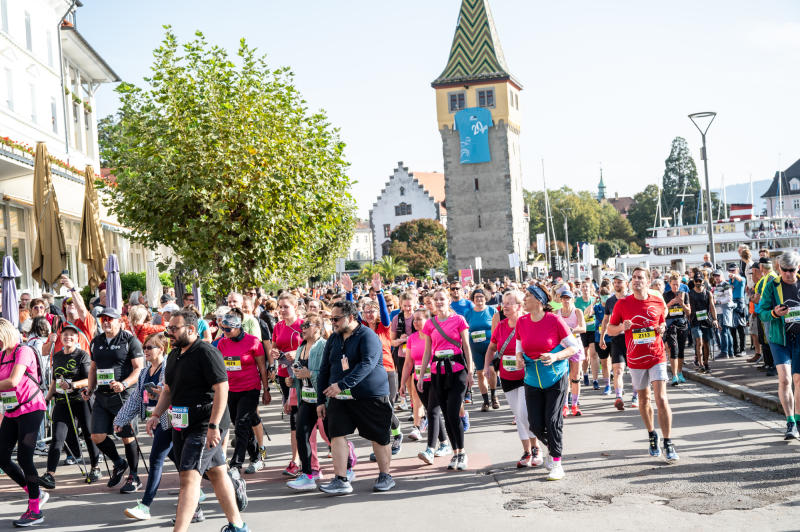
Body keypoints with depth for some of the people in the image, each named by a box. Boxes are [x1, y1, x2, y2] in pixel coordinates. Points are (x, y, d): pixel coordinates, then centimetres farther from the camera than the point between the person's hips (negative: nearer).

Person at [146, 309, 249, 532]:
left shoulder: (207, 352, -14)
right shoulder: (174, 355, 14)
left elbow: (222, 389, -19)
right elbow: (168, 390, 23)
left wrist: (213, 426, -24)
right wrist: (156, 415, 9)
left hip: (206, 425, -8)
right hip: (182, 425, 8)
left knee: (189, 476, -15)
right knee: (216, 472, 17)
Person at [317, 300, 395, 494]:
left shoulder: (368, 336, -11)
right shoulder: (333, 339, 10)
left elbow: (367, 364, -25)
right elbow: (324, 370, 16)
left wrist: (342, 384, -31)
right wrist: (321, 400, 11)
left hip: (370, 396, -5)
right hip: (339, 398, 5)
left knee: (379, 438, 4)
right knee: (337, 435, -7)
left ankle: (385, 476, 20)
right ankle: (341, 481, -4)